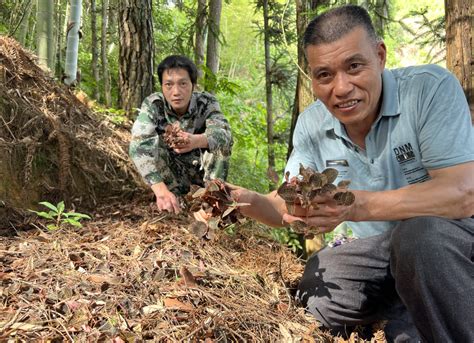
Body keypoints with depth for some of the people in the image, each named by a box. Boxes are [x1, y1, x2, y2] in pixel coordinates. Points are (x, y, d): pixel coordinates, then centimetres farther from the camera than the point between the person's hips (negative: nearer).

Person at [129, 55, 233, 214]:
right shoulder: (153, 105, -23)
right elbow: (138, 145, -39)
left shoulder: (206, 102, -21)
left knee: (222, 141, -26)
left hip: (202, 168, 0)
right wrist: (160, 189, -55)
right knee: (151, 142, -28)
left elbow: (224, 132, -41)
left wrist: (196, 141, -65)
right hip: (170, 171, 0)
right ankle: (174, 198, -21)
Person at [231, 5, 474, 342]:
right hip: (379, 248, 5)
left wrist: (357, 206, -41)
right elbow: (287, 205, 1)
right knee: (314, 296, -16)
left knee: (418, 236, -35)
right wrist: (245, 200, -21)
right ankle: (406, 316, 4)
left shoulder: (431, 88, -19)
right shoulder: (311, 125, -4)